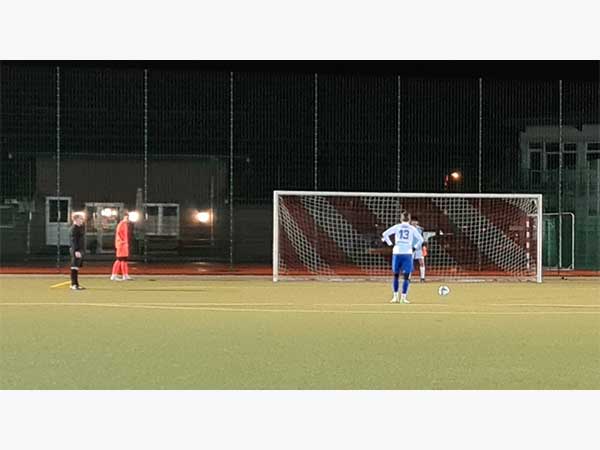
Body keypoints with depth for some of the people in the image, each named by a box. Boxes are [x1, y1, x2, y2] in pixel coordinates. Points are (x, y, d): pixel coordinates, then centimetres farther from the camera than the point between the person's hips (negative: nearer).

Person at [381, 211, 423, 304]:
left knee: (396, 275, 13)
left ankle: (395, 297, 11)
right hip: (407, 254, -1)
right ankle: (403, 298, -5)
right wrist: (414, 248, 9)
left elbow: (384, 234, -1)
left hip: (397, 253, 1)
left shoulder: (396, 227, 6)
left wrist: (390, 244, 4)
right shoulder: (412, 229, 6)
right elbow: (420, 239, 4)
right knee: (406, 276, 2)